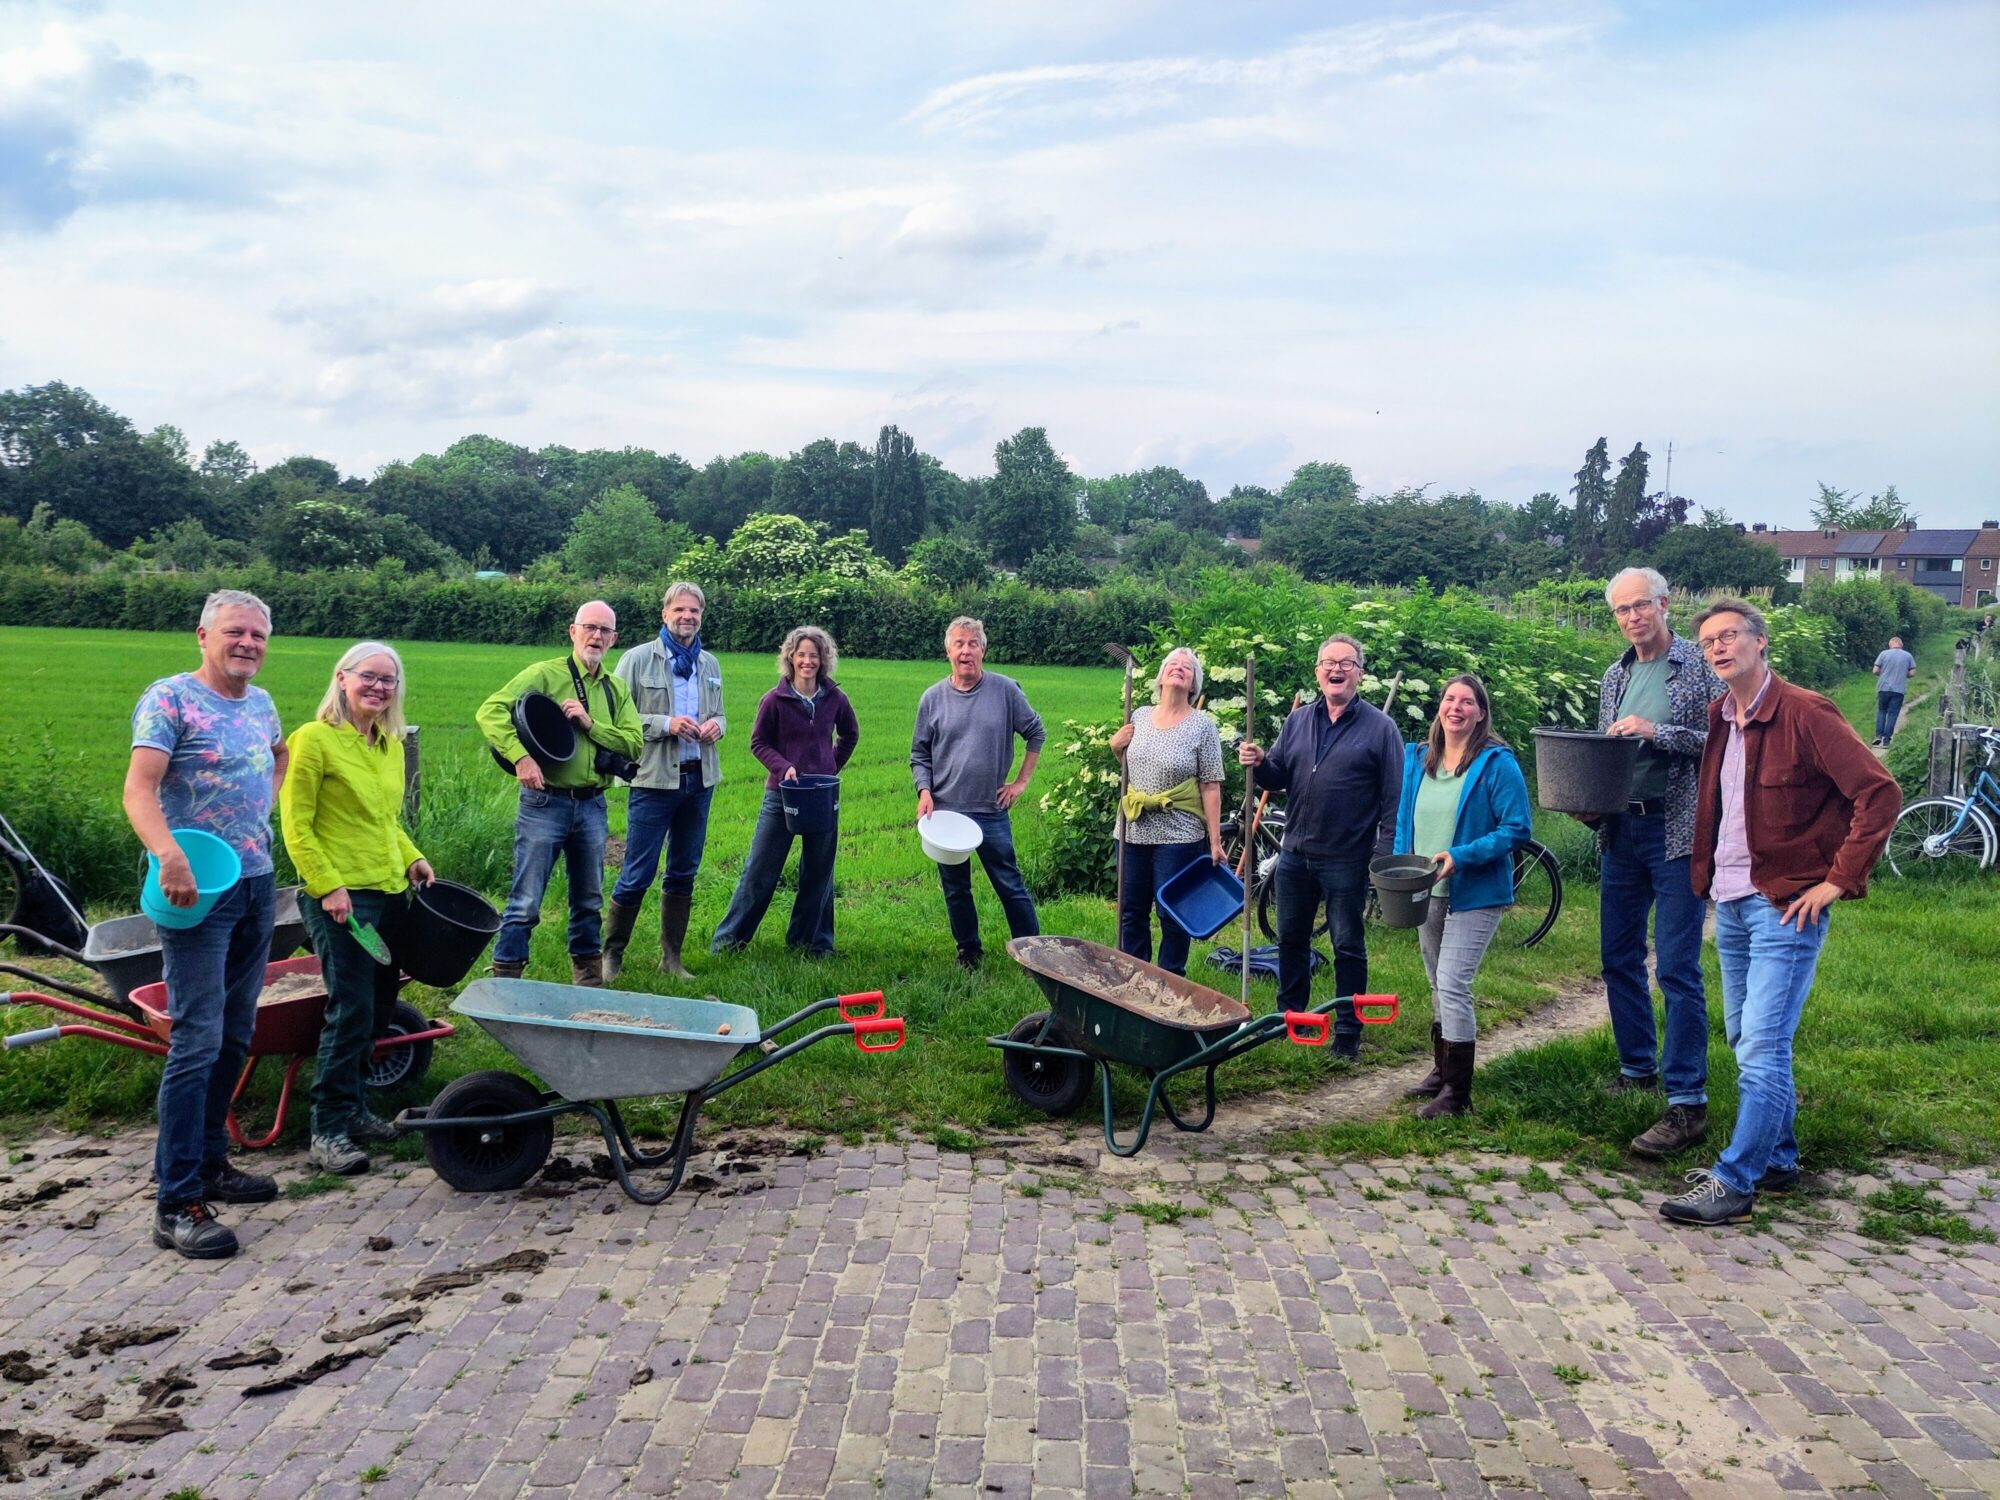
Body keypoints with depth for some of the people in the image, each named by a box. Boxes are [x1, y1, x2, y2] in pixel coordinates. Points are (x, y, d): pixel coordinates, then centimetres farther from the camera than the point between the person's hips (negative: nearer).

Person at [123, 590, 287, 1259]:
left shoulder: (261, 702, 12)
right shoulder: (170, 698, -9)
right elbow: (139, 788, -22)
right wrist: (170, 856, -39)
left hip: (257, 884, 8)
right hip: (197, 888, -8)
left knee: (235, 1037, 14)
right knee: (196, 1041, -9)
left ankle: (210, 1160, 28)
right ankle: (177, 1203, -4)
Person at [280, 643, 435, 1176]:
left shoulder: (391, 745, 14)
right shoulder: (314, 738, -8)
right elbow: (297, 826, -11)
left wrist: (413, 859, 10)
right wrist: (328, 886, -16)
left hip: (390, 893, 8)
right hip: (341, 897, -8)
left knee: (378, 1009, 12)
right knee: (351, 1009, -8)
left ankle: (354, 1107, 26)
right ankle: (328, 1131, 2)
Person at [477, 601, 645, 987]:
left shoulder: (617, 691, 12)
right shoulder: (545, 674, -3)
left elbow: (633, 744, -1)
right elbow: (491, 712, -13)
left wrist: (589, 723, -13)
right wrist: (521, 756, -25)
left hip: (592, 806, 5)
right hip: (545, 801, -5)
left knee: (589, 901, 16)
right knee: (526, 901, -3)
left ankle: (588, 980, 29)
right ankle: (505, 979, 6)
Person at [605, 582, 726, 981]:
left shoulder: (710, 664, 11)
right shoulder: (638, 659, -4)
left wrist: (716, 725, -2)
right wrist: (666, 724, -19)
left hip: (699, 779, 5)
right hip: (655, 781, -5)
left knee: (684, 873, 12)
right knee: (637, 874, -3)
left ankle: (671, 957, 22)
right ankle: (612, 953, 14)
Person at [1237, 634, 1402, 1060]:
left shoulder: (1379, 727, -6)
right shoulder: (1298, 721, 8)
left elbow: (1393, 798, -8)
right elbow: (1279, 777, 13)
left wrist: (1385, 857, -14)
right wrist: (1259, 764, -10)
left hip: (1346, 861, -5)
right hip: (1295, 855, 5)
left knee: (1348, 947, 7)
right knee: (1291, 940, 16)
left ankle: (1348, 1030, 18)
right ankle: (1289, 1016, 31)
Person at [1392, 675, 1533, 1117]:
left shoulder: (1497, 763, -12)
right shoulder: (1417, 758, 7)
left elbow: (1518, 829, -15)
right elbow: (1403, 820, 17)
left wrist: (1461, 857, -23)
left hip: (1475, 894, -6)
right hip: (1427, 893, 7)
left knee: (1452, 985, -13)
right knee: (1439, 986, 17)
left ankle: (1457, 1092, -4)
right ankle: (1442, 1070, 32)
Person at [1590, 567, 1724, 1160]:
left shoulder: (1699, 666, -4)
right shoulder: (1616, 676, 14)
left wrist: (1657, 732, -21)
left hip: (1678, 832, -7)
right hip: (1621, 830, 7)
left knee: (1677, 969, -8)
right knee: (1618, 960, 13)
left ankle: (1687, 1104, -4)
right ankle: (1637, 1069, 29)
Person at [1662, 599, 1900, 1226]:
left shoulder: (1805, 714, -13)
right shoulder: (1718, 719, 9)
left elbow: (1880, 793, -17)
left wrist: (1839, 880, -17)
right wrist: (1708, 876, 12)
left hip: (1785, 906, -8)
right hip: (1730, 903, 8)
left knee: (1763, 1048, -7)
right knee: (1746, 1041, 15)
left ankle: (1734, 1183, -3)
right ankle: (1777, 1159, 29)